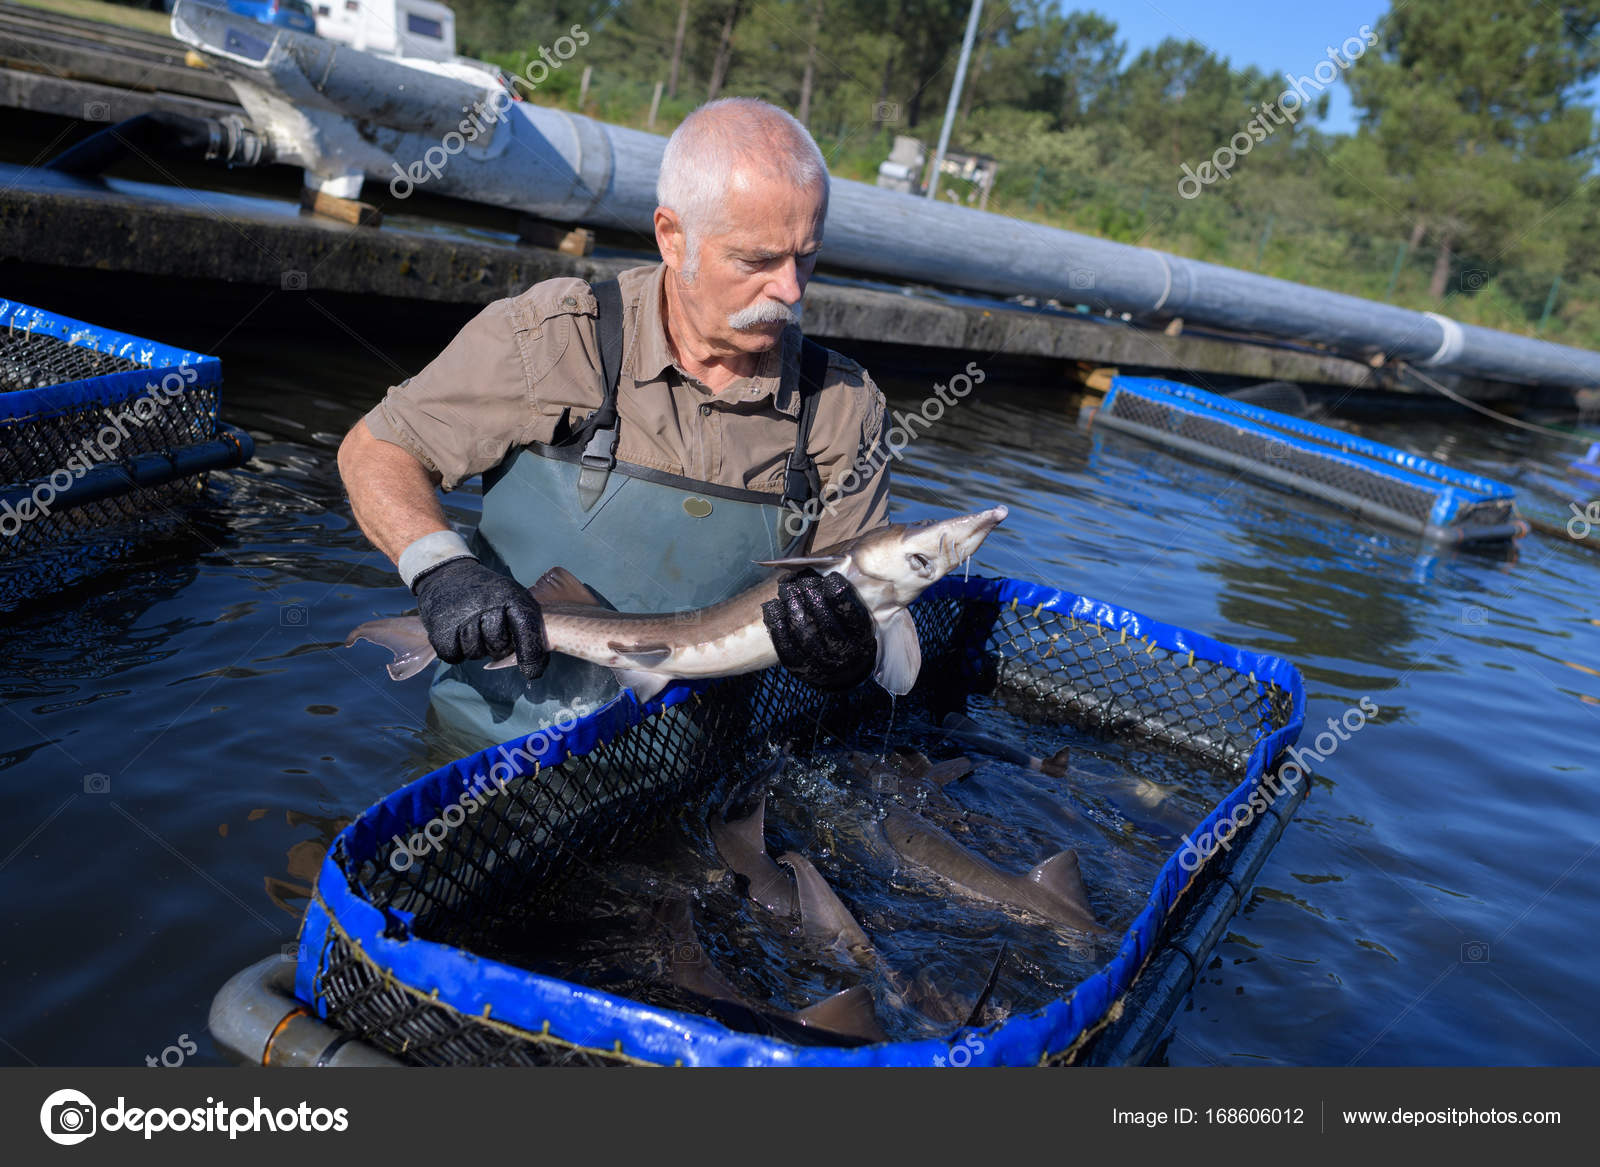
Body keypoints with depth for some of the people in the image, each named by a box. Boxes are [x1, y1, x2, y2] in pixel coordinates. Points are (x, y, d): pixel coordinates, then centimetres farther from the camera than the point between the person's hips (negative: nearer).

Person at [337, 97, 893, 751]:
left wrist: (846, 653, -21)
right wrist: (439, 566, -18)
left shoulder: (845, 407, 0)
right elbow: (374, 451, 2)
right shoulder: (555, 337, -7)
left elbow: (863, 600, 4)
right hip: (496, 737, -2)